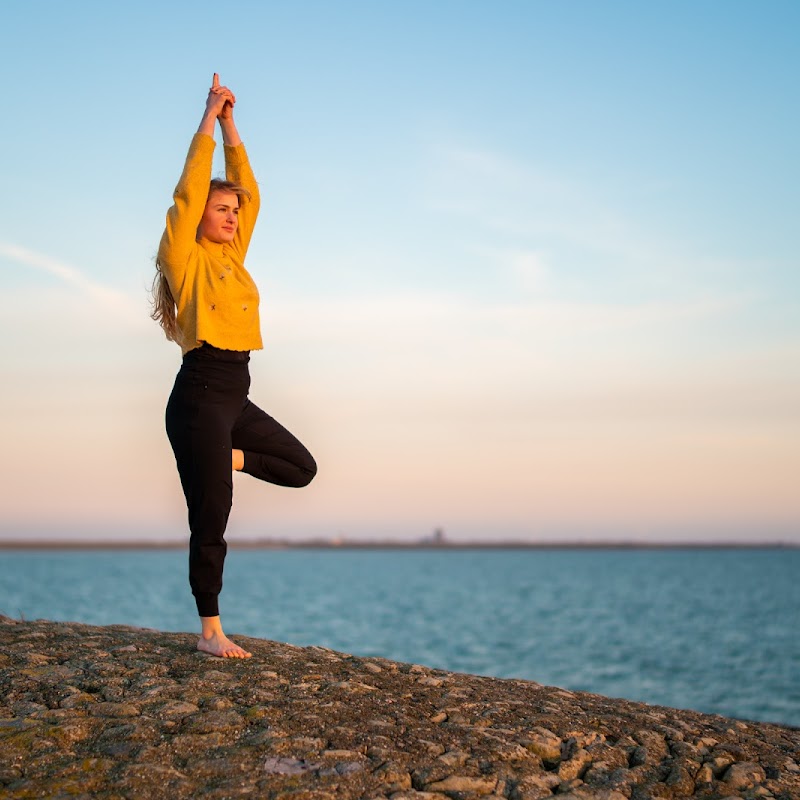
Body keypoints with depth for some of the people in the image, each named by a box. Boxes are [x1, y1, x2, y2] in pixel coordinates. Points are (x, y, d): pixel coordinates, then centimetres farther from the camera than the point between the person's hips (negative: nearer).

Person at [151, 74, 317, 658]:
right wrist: (209, 117, -3)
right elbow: (191, 189, -10)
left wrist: (230, 125, 13)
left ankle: (224, 460, 19)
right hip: (199, 395, -8)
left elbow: (251, 193, 14)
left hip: (236, 398, 8)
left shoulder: (234, 256, 14)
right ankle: (210, 631, 4)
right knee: (211, 518, -5)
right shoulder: (186, 257, -3)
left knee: (302, 468, 9)